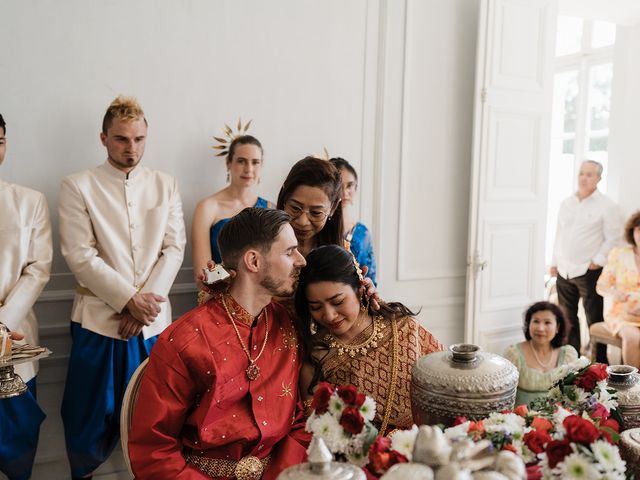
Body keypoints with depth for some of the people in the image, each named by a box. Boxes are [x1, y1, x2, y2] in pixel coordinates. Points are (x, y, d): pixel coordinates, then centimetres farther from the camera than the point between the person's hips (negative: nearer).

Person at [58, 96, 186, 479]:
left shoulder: (166, 185, 8)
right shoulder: (78, 186, 0)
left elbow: (175, 248, 2)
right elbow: (80, 255, -8)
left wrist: (147, 300, -9)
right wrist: (129, 299, -12)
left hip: (154, 318, 2)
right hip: (100, 317, -2)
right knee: (90, 416, 7)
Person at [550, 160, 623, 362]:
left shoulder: (606, 205, -6)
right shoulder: (566, 203, 11)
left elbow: (613, 238, -7)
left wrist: (598, 260, -11)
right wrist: (554, 262, 14)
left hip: (588, 271, -6)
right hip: (564, 270, 6)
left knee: (595, 319, 1)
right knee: (568, 319, 14)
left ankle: (601, 364, 13)